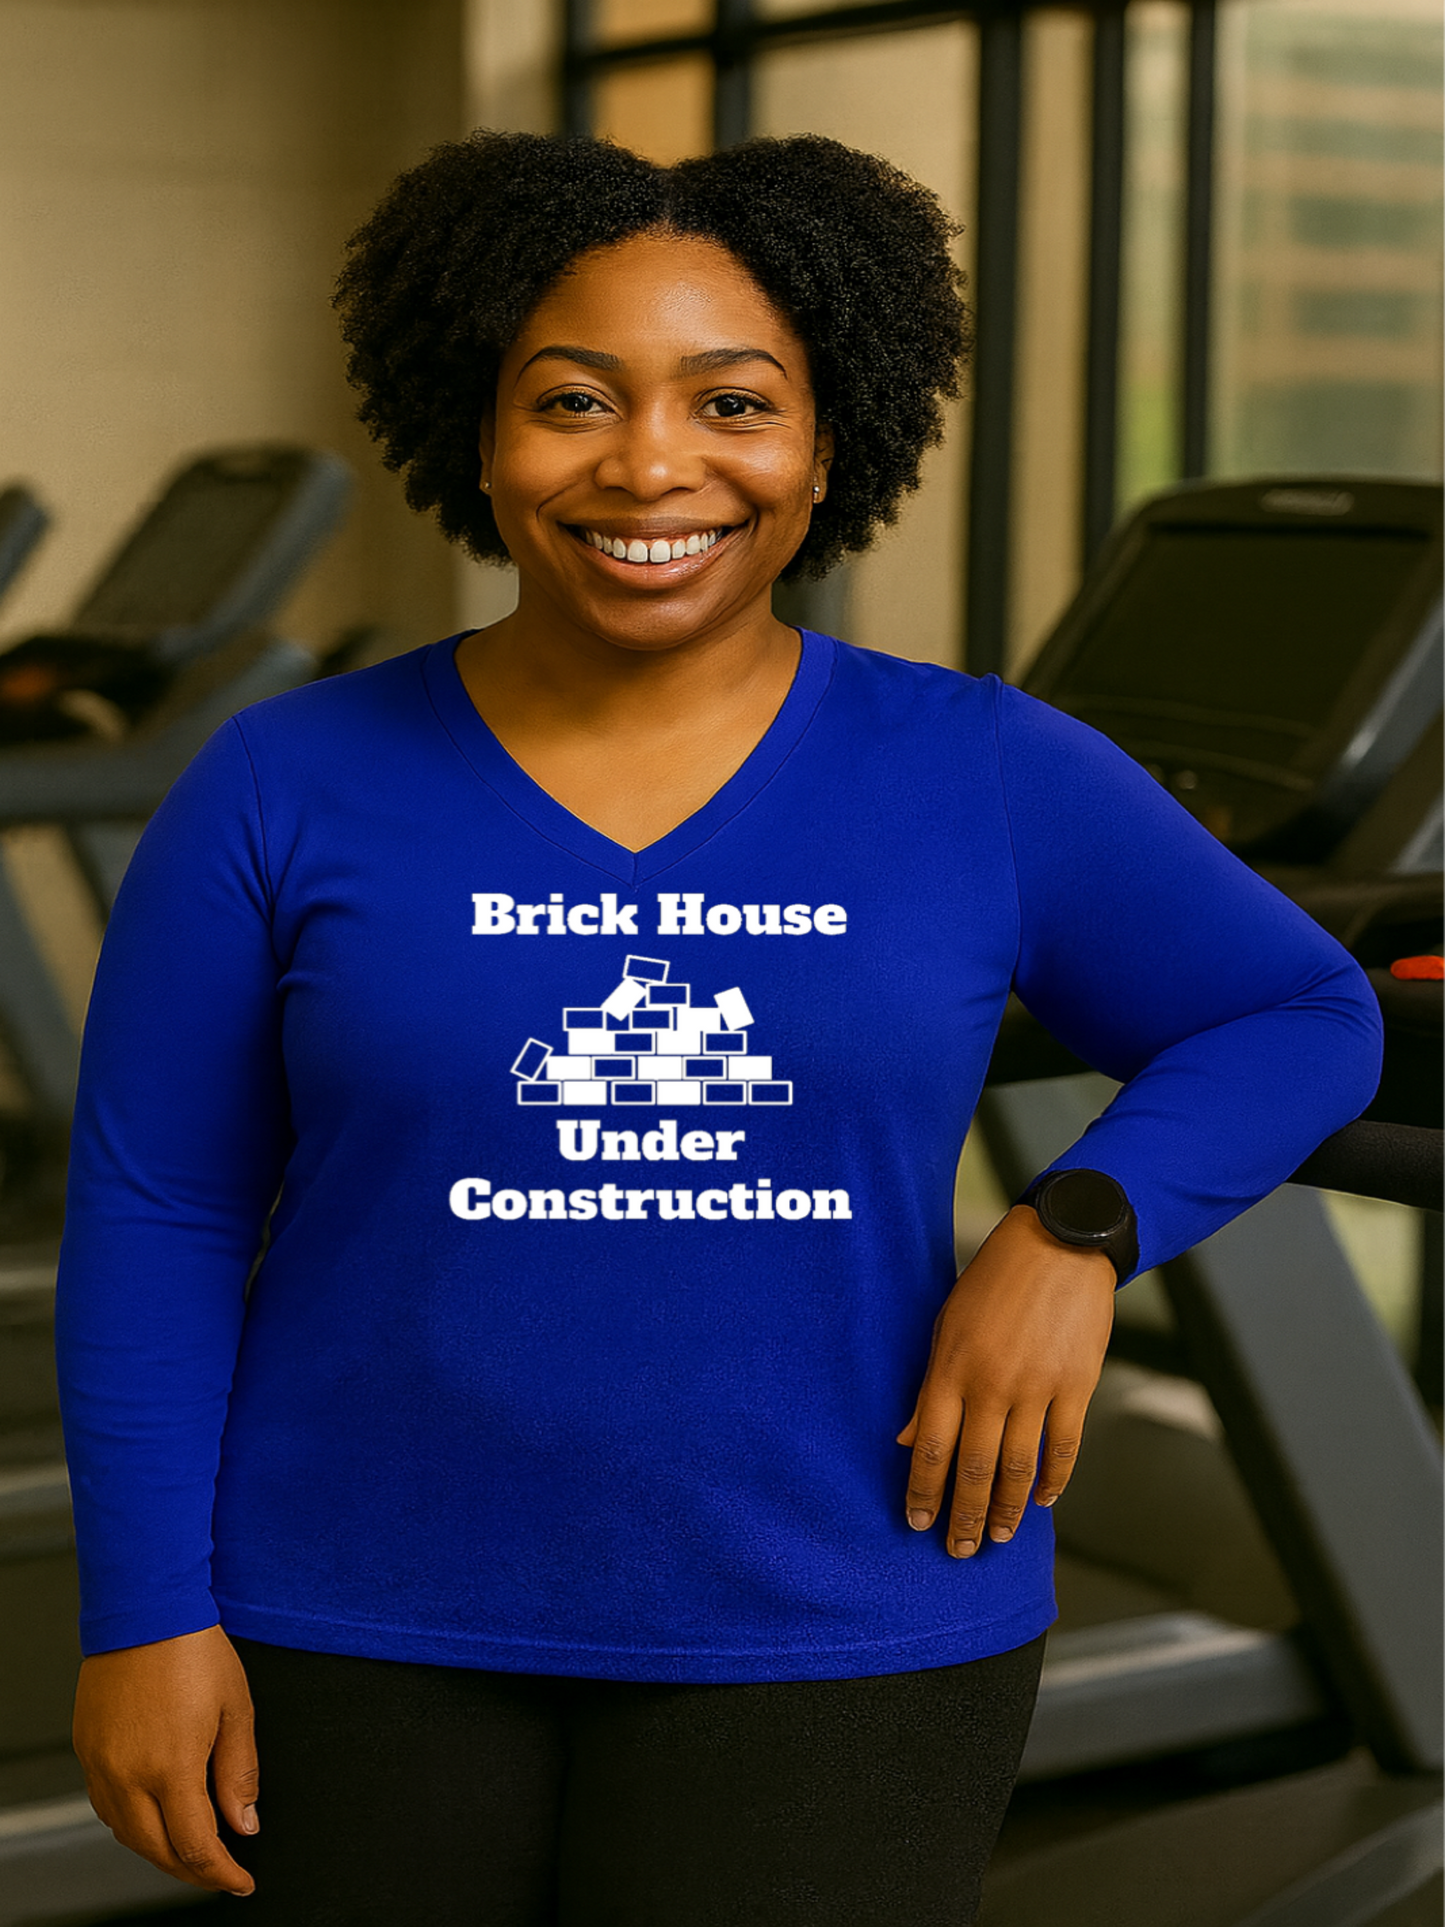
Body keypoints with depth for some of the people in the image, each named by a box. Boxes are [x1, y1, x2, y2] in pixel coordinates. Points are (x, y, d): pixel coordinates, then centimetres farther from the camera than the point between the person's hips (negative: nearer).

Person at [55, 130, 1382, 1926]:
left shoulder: (981, 781, -5)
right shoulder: (288, 790, -6)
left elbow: (1296, 1020, 4)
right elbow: (153, 1219, -2)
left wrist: (1071, 1236, -11)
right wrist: (143, 1614, -6)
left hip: (822, 1632, 0)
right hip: (371, 1621, 1)